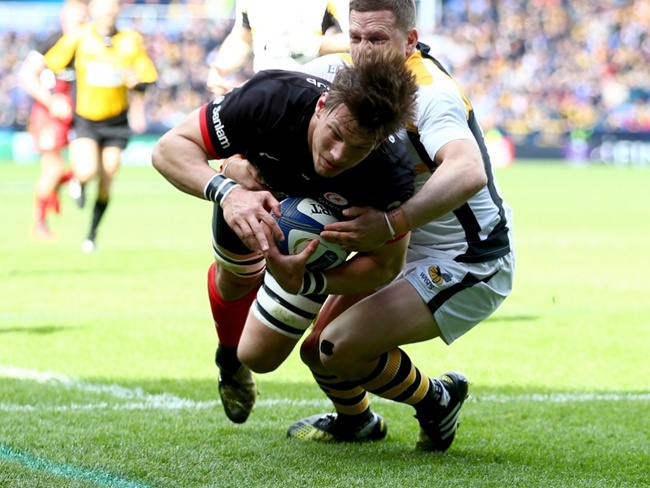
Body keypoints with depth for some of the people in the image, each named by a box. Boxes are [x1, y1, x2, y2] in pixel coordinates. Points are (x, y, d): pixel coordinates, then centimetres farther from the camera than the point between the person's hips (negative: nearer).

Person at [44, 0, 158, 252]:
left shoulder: (131, 40, -6)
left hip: (117, 120, 2)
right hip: (85, 118, -2)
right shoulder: (79, 36, -9)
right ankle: (79, 182, 18)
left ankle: (92, 235, 26)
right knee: (87, 171, -23)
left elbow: (147, 78, 0)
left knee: (106, 180, 4)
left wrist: (137, 83, -20)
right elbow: (52, 64, 1)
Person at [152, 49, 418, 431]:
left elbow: (385, 265, -27)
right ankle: (228, 356, 56)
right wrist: (227, 192, -58)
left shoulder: (392, 176, -43)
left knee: (259, 357, 4)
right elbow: (170, 148, -38)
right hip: (255, 185, 0)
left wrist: (304, 282, -44)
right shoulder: (273, 99, -45)